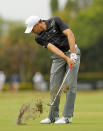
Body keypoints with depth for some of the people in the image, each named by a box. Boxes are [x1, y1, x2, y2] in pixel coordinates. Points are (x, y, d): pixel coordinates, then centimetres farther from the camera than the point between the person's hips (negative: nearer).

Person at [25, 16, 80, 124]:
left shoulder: (55, 21, -15)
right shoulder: (38, 37, -5)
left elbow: (70, 34, -23)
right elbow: (52, 48, -18)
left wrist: (72, 54, -30)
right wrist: (67, 59, -31)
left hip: (72, 52, -4)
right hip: (58, 57, 4)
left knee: (70, 84, -11)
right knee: (54, 85, -2)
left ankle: (67, 116, -10)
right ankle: (53, 116, 7)